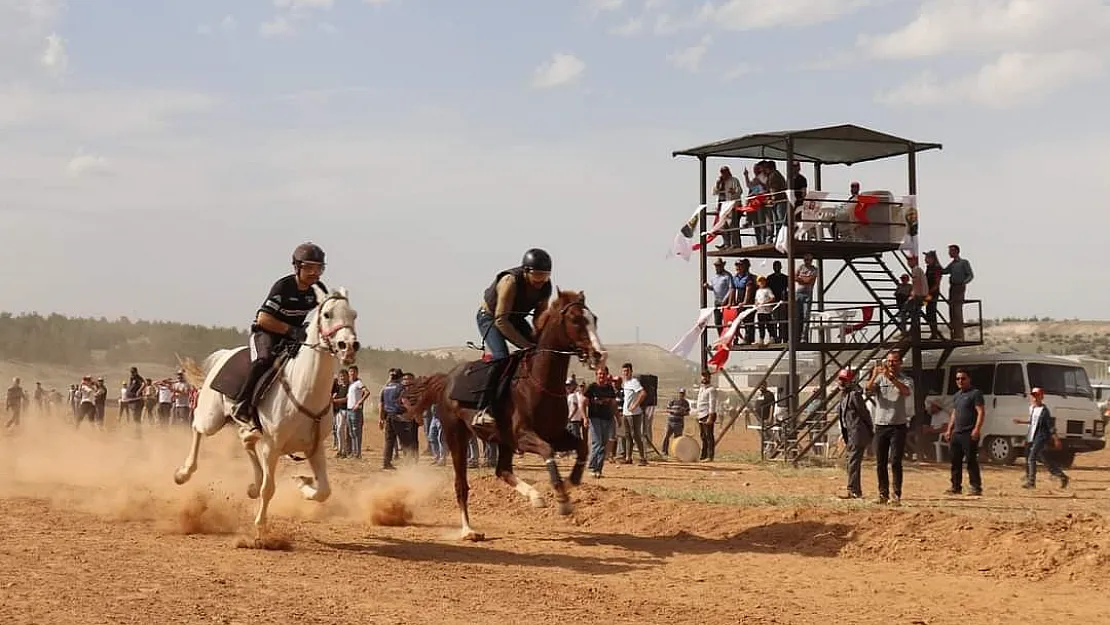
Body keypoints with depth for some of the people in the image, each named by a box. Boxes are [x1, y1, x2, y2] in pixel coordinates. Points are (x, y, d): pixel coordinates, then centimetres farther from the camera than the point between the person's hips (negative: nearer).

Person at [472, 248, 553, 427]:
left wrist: (537, 338, -21)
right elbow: (500, 320, -34)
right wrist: (525, 344, -35)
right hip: (489, 317, -7)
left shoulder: (545, 286, -15)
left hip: (516, 319, 7)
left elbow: (540, 316, -1)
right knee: (501, 357, -29)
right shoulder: (510, 282, -34)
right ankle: (484, 410, -31)